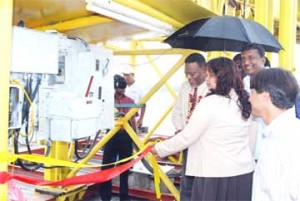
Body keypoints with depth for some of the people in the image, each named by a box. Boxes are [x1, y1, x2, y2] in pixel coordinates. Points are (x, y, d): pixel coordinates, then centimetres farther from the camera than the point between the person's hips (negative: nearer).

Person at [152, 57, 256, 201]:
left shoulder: (210, 102, -16)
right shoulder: (244, 101, 7)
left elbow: (186, 138, -12)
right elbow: (252, 137, 13)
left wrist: (159, 149, 1)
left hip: (216, 175, -7)